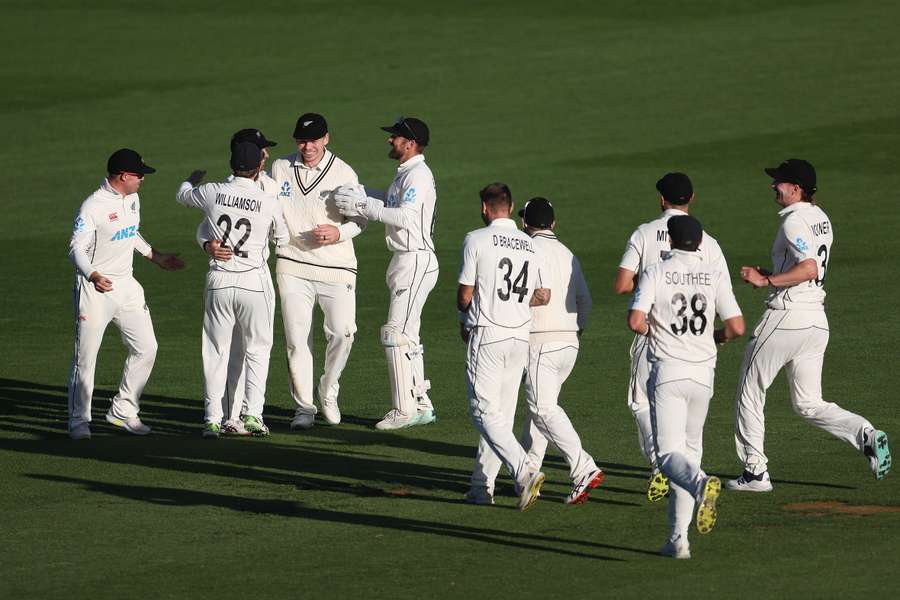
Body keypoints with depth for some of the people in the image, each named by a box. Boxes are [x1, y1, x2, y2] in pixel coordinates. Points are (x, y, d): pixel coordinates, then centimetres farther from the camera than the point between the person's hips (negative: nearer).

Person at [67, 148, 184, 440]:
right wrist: (93, 275, -36)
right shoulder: (93, 207, -17)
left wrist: (156, 257, 25)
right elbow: (76, 248, -20)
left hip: (126, 285, 8)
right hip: (94, 287, -8)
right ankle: (79, 420, 9)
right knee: (86, 355, -2)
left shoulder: (132, 199, 8)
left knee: (145, 347, 5)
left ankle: (123, 411, 17)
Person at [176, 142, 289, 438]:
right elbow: (282, 239, 10)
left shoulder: (212, 192, -4)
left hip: (219, 281, 2)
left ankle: (212, 418, 7)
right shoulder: (269, 202, -8)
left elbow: (182, 196, 20)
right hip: (255, 281, -2)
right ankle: (253, 413, 2)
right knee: (257, 349, 11)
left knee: (216, 351, 10)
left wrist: (192, 179, 42)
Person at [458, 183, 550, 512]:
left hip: (487, 335, -6)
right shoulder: (531, 246, 10)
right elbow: (544, 296, 11)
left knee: (485, 412, -6)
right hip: (520, 336, 6)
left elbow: (465, 294, -5)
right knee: (502, 414, 12)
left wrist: (465, 321, 15)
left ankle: (525, 472, -25)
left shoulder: (476, 240, -6)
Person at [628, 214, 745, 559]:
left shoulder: (655, 273, -3)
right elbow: (737, 328, -5)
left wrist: (650, 331, 9)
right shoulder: (715, 276, 3)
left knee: (669, 453, -8)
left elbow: (636, 322, -14)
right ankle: (678, 539, 13)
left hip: (667, 373, -3)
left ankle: (701, 483, -42)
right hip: (703, 373, 3)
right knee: (690, 450, 15)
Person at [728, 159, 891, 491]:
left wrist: (767, 281, -20)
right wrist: (769, 274, 19)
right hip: (817, 321, 9)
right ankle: (866, 435, -11)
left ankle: (755, 472, 8)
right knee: (808, 404, 11)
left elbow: (810, 268, -26)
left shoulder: (794, 220, -14)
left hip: (786, 316, -9)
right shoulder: (820, 218, 15)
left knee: (750, 392, 7)